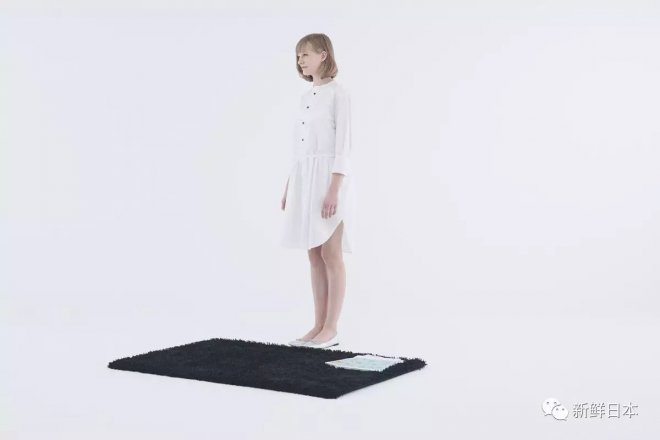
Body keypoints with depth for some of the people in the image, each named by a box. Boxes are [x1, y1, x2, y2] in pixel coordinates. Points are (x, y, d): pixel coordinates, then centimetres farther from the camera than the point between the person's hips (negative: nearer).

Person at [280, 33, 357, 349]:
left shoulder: (338, 93, -8)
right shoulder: (305, 98, 15)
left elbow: (343, 144, -14)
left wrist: (334, 189, -21)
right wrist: (289, 187, 14)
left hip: (329, 178, -8)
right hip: (304, 179, 8)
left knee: (331, 255, -4)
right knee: (314, 256, 8)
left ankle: (330, 329, 2)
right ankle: (319, 326, 13)